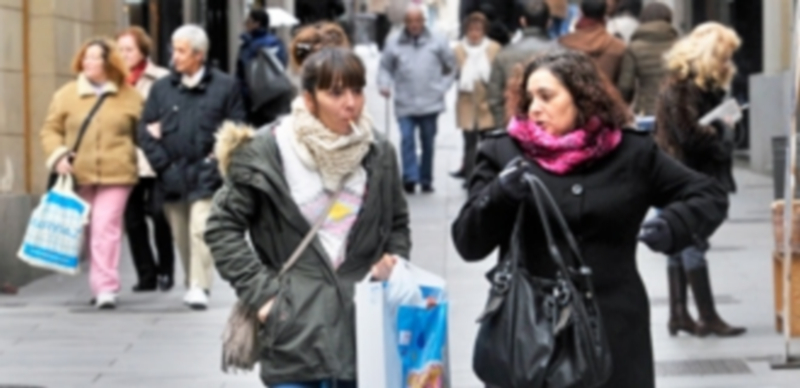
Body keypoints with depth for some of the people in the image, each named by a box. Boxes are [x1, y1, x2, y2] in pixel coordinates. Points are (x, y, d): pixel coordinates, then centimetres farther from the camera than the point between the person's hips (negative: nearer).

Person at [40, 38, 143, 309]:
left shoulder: (129, 96, 5)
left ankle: (107, 288, -14)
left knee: (106, 228, -13)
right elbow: (51, 130, 8)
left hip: (116, 174, -2)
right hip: (80, 175, 2)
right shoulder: (66, 95, 7)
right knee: (90, 232, 8)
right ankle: (99, 284, 19)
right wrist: (58, 155, -6)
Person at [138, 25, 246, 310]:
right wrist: (163, 166, -2)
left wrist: (217, 163, -9)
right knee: (182, 237, 10)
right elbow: (145, 131, 8)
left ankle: (199, 288, -17)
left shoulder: (225, 86, 1)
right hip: (172, 177, 4)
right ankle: (193, 283, 22)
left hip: (206, 176, -4)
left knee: (201, 230, -16)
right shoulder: (162, 88, 9)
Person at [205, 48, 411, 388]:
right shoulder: (267, 155, -7)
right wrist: (260, 292, -7)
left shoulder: (378, 153, 4)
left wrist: (393, 269, 2)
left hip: (363, 327, 3)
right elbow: (222, 228, -1)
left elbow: (398, 225, 20)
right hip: (296, 331, -3)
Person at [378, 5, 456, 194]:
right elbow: (385, 67, 10)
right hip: (404, 104, 0)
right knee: (407, 139, -13)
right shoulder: (394, 42, 3)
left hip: (430, 103, 0)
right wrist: (384, 84, -7)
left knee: (428, 141, 7)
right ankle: (410, 178, -16)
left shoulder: (438, 42, 2)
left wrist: (442, 88, 2)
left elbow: (451, 67, 10)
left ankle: (426, 180, 16)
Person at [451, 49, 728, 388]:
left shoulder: (632, 153, 4)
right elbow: (468, 243, -2)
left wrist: (673, 226, -9)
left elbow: (710, 197, 11)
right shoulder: (504, 152, 2)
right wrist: (499, 195, -21)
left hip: (613, 334, 1)